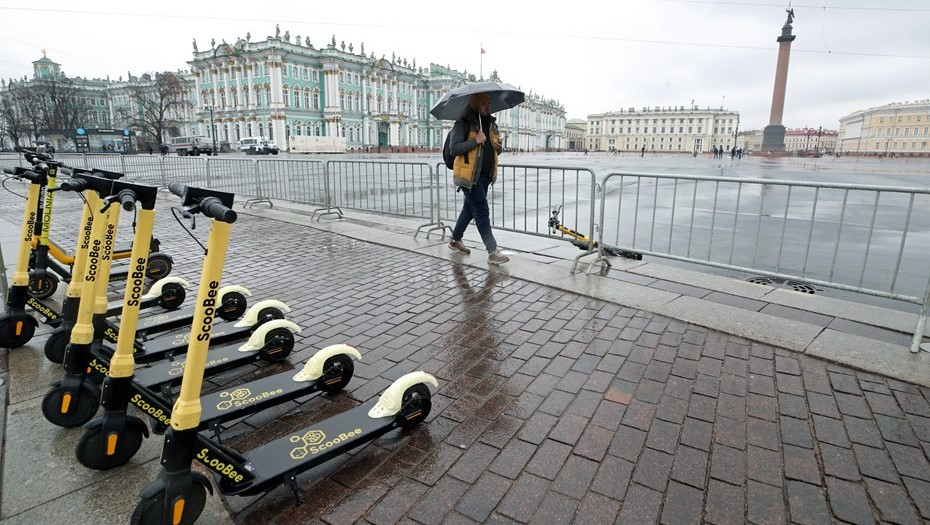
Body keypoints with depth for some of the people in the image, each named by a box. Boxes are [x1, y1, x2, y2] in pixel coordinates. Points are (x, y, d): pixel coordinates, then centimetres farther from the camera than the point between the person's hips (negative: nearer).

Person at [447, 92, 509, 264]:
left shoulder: (492, 124, 16)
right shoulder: (462, 124, -7)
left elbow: (496, 151, 23)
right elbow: (454, 148, -15)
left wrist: (498, 147, 0)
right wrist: (475, 141, -21)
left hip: (485, 175, 8)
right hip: (469, 175, -8)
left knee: (470, 208, 17)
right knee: (482, 212, -10)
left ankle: (455, 241, 34)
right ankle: (493, 252, -9)